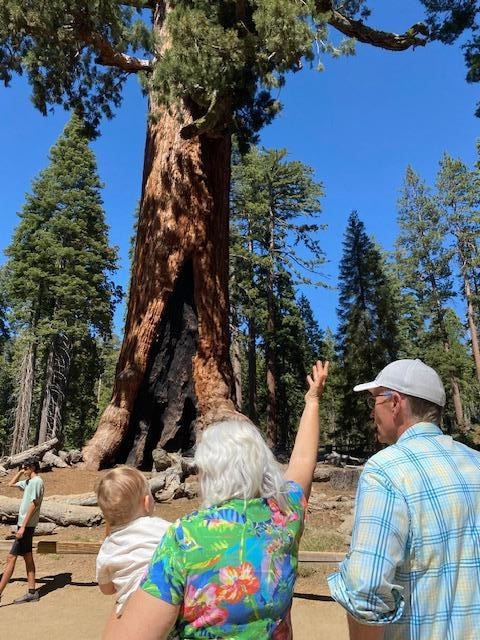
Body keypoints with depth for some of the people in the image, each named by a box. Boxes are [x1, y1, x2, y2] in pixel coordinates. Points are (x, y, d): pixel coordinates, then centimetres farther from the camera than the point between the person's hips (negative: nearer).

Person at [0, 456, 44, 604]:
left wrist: (23, 526, -22)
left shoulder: (36, 481, -15)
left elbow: (33, 505, -21)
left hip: (27, 526, -9)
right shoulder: (28, 482, 14)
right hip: (25, 525, 9)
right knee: (28, 558, 11)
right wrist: (21, 471, 15)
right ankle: (32, 592, 16)